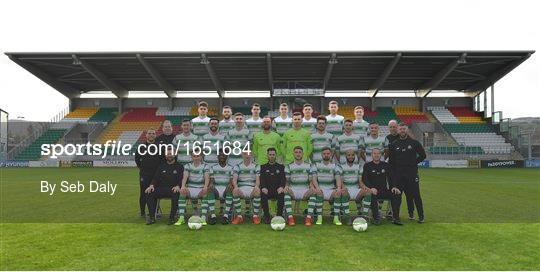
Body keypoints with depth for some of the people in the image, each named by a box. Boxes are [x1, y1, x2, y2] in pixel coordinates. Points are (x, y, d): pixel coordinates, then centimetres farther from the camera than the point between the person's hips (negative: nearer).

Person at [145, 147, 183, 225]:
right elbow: (155, 178, 15)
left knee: (176, 194, -38)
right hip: (162, 189, 4)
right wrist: (152, 185, -7)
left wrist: (178, 186, -21)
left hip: (173, 189, -3)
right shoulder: (161, 166, 23)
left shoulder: (179, 167, 12)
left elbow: (182, 179, 0)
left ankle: (172, 218, -26)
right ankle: (152, 217, -19)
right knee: (150, 193, -25)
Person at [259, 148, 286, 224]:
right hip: (267, 190, 0)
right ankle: (266, 216, -16)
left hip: (277, 190, 0)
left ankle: (279, 216, -19)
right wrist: (263, 187, -22)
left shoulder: (281, 167, 15)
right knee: (263, 195, -32)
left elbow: (283, 179, 1)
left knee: (282, 195, -33)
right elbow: (261, 179, 0)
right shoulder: (263, 167, 15)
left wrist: (281, 187, -22)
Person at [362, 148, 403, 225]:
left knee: (397, 194, -24)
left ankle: (396, 218, -18)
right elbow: (364, 179, -4)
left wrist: (394, 187, -11)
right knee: (372, 196, -37)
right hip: (373, 190, -3)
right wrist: (371, 188, -23)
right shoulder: (367, 165, 7)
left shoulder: (386, 165, 15)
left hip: (384, 190, 3)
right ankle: (376, 218, -21)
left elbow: (391, 177, 10)